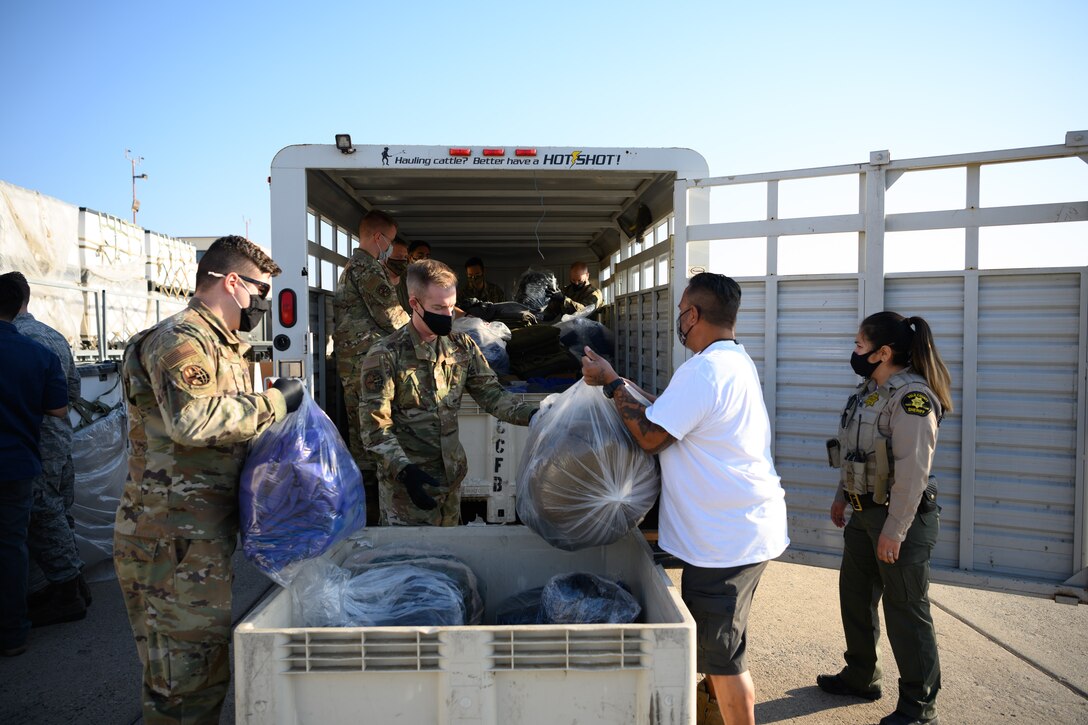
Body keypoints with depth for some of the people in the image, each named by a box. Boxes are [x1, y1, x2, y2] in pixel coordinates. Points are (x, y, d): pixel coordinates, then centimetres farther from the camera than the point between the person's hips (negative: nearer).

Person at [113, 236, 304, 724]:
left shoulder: (224, 346, 20)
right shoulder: (180, 340, -13)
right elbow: (193, 419, -30)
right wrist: (275, 401, -19)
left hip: (205, 535, 10)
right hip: (175, 541, -10)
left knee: (208, 665, 18)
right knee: (188, 677, -3)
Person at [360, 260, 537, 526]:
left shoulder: (462, 346, 2)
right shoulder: (385, 355, -13)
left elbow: (491, 394, 0)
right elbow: (376, 426, -14)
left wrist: (532, 414, -18)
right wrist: (405, 470, -27)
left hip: (450, 475, 5)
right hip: (405, 482, -5)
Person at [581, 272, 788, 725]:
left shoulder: (703, 371, -24)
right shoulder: (737, 361, 10)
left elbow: (650, 436, -17)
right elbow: (674, 411, 15)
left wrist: (611, 382, -8)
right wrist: (621, 385, 16)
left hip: (728, 539, -11)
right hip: (749, 527, 11)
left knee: (723, 653, 4)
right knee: (713, 634, 27)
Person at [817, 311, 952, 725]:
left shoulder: (912, 397, -21)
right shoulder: (869, 390, 9)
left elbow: (912, 470, -25)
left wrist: (894, 531, -24)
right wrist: (842, 497, 19)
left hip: (902, 518, -10)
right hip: (865, 513, 10)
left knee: (905, 611, 2)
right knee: (855, 596, 19)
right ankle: (860, 678, 37)